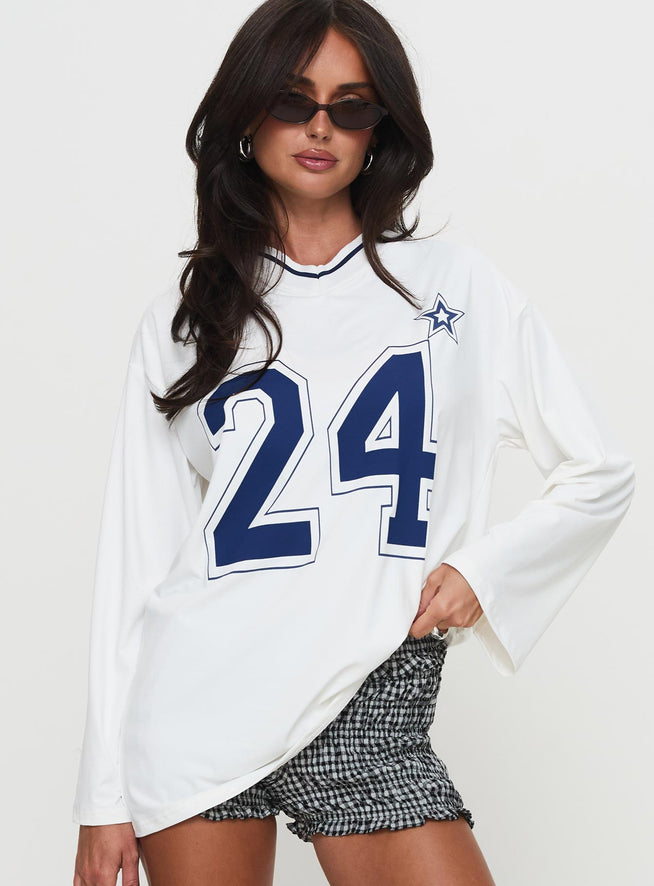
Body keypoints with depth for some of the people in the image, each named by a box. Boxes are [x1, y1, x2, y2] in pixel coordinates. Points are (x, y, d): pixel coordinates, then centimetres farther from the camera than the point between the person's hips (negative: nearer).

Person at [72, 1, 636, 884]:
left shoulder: (456, 285, 8)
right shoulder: (183, 320, 8)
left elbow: (601, 474, 13)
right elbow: (136, 555, 6)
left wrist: (482, 567, -3)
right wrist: (105, 794, 2)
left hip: (372, 716, 0)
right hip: (199, 702, 1)